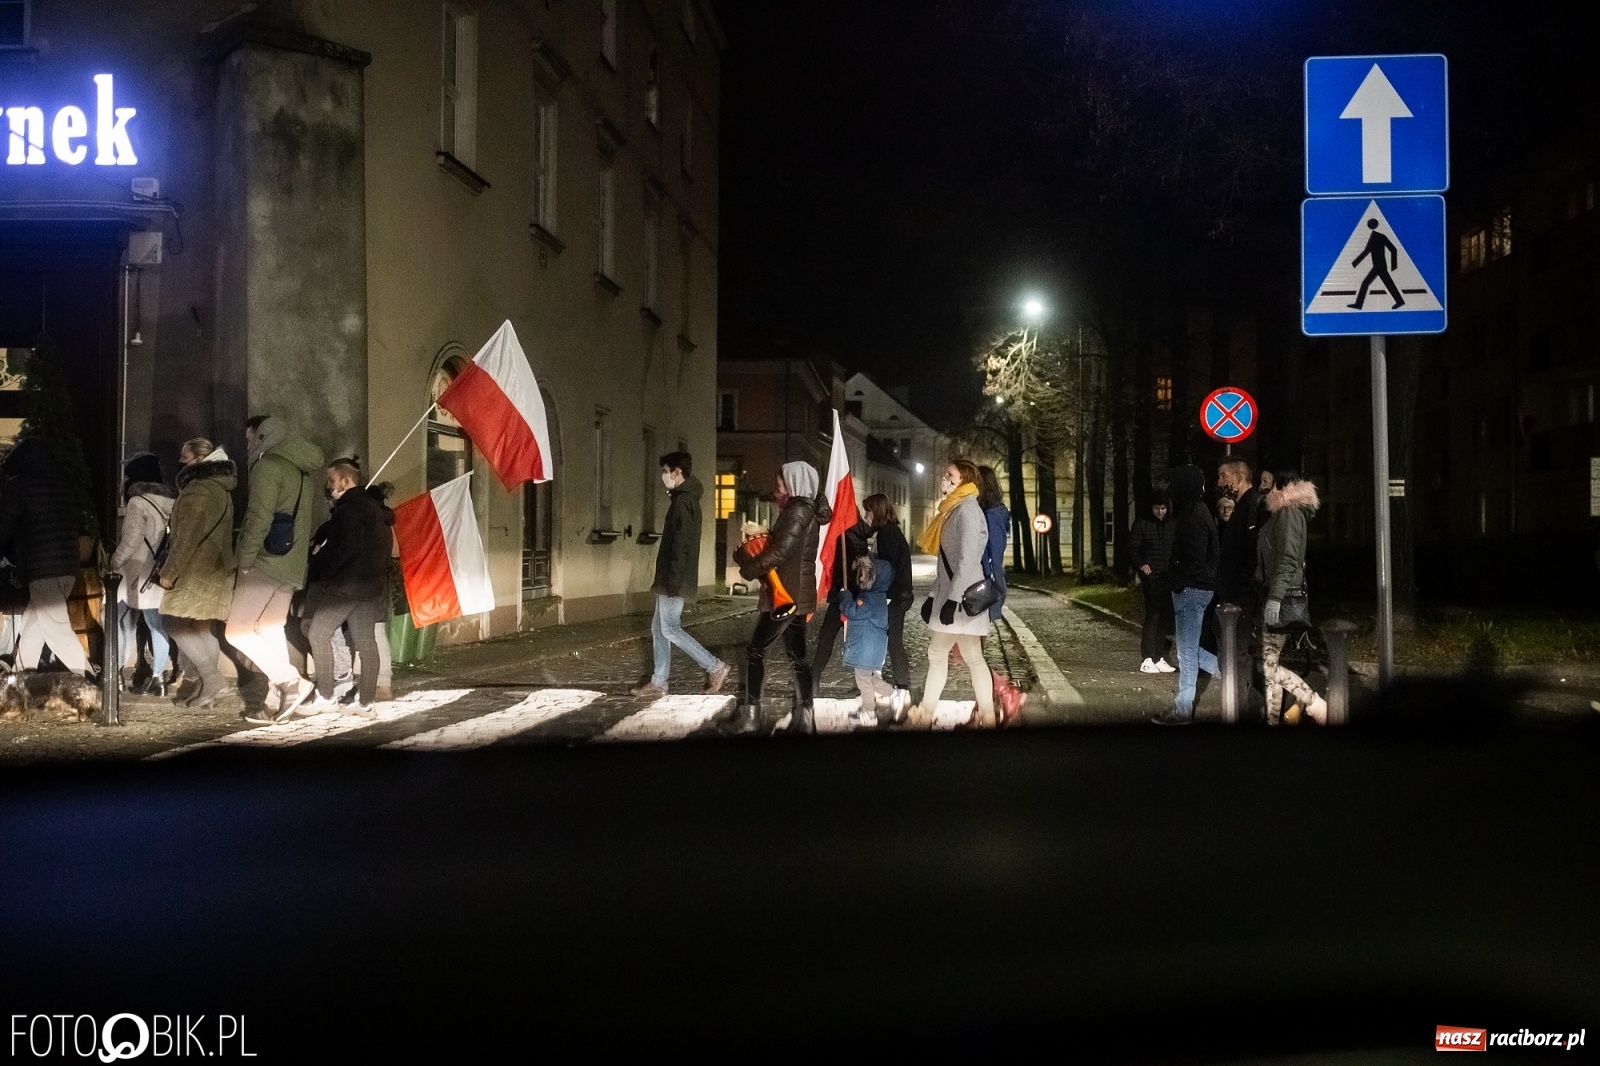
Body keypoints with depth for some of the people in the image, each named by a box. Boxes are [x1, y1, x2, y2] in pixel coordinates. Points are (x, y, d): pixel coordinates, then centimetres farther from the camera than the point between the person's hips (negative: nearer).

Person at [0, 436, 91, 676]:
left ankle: (89, 682, -14)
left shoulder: (19, 485, -5)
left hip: (42, 569, -8)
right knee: (31, 626, 18)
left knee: (57, 631, -8)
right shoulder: (61, 484, 15)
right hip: (67, 566, 8)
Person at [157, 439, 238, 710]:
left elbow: (187, 536, -20)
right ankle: (208, 687, 10)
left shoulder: (199, 489, -14)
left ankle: (214, 683, -16)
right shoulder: (219, 488, 18)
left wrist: (169, 570, -18)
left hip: (197, 570, -10)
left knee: (174, 623, -9)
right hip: (215, 569, 10)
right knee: (203, 629, 10)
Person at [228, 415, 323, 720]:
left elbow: (259, 517, -19)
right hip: (291, 565, 9)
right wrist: (294, 552, 19)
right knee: (270, 631, 14)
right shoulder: (302, 469, 17)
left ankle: (291, 681, -11)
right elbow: (309, 520, 20)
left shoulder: (269, 464, -11)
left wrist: (245, 559, -12)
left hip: (267, 562, -9)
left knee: (238, 630, -5)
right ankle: (276, 703, 12)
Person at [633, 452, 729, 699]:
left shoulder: (683, 501, -16)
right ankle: (659, 683, 13)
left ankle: (715, 667, -2)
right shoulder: (686, 498, 16)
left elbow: (681, 544, -22)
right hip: (671, 577, 10)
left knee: (670, 628, -6)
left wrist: (673, 579, -24)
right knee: (659, 628, 11)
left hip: (675, 578, -10)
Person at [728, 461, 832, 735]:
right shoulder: (807, 511, 16)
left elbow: (781, 551, -22)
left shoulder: (798, 510, -14)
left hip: (787, 594, -9)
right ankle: (804, 718, 7)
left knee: (755, 650, -3)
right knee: (797, 655, 8)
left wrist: (749, 569, -11)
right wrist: (752, 554, 3)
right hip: (796, 594, 9)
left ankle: (749, 715, -2)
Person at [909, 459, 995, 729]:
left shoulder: (967, 510, -12)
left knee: (972, 657, -5)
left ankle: (986, 718, 2)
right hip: (948, 595, 10)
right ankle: (924, 716, 15)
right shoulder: (953, 509, 18)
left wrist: (952, 599, -23)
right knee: (936, 652, 10)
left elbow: (967, 560, -20)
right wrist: (936, 594, 19)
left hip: (962, 597, -10)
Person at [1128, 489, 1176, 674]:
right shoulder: (1142, 525, 1)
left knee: (1165, 618, 6)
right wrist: (1140, 566, -14)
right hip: (1152, 577, -4)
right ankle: (1148, 659, -7)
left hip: (1169, 577, 4)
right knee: (1153, 616, -9)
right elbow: (1132, 549, 0)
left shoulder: (1173, 525, 10)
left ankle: (1159, 658, 15)